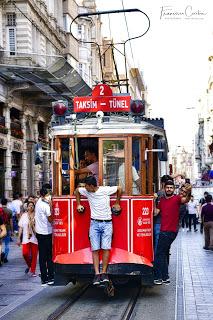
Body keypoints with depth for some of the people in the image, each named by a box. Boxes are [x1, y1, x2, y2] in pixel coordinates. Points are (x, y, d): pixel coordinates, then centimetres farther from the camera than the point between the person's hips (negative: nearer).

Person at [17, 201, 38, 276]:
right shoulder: (24, 215, 6)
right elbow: (20, 228, 8)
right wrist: (19, 238, 4)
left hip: (35, 238, -1)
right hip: (26, 238, 1)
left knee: (34, 255, 0)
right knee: (25, 253, -10)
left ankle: (33, 271, 12)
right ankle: (29, 265, 20)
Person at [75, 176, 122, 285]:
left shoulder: (105, 190, -8)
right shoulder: (86, 192, 2)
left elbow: (119, 189, 5)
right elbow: (77, 191, 22)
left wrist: (117, 204, 10)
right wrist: (79, 204, 19)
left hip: (107, 223, -2)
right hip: (94, 224, 3)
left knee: (106, 248, -8)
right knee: (95, 249, -4)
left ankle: (104, 272, -1)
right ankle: (97, 274, -4)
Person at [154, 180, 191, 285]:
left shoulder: (177, 198, -8)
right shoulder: (162, 200, 12)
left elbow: (185, 200, -30)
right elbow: (155, 212, 8)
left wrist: (188, 194, -50)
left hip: (171, 231, -8)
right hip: (163, 230, 8)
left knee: (159, 254, -5)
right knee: (163, 254, 15)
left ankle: (158, 277, 3)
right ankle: (165, 277, 24)